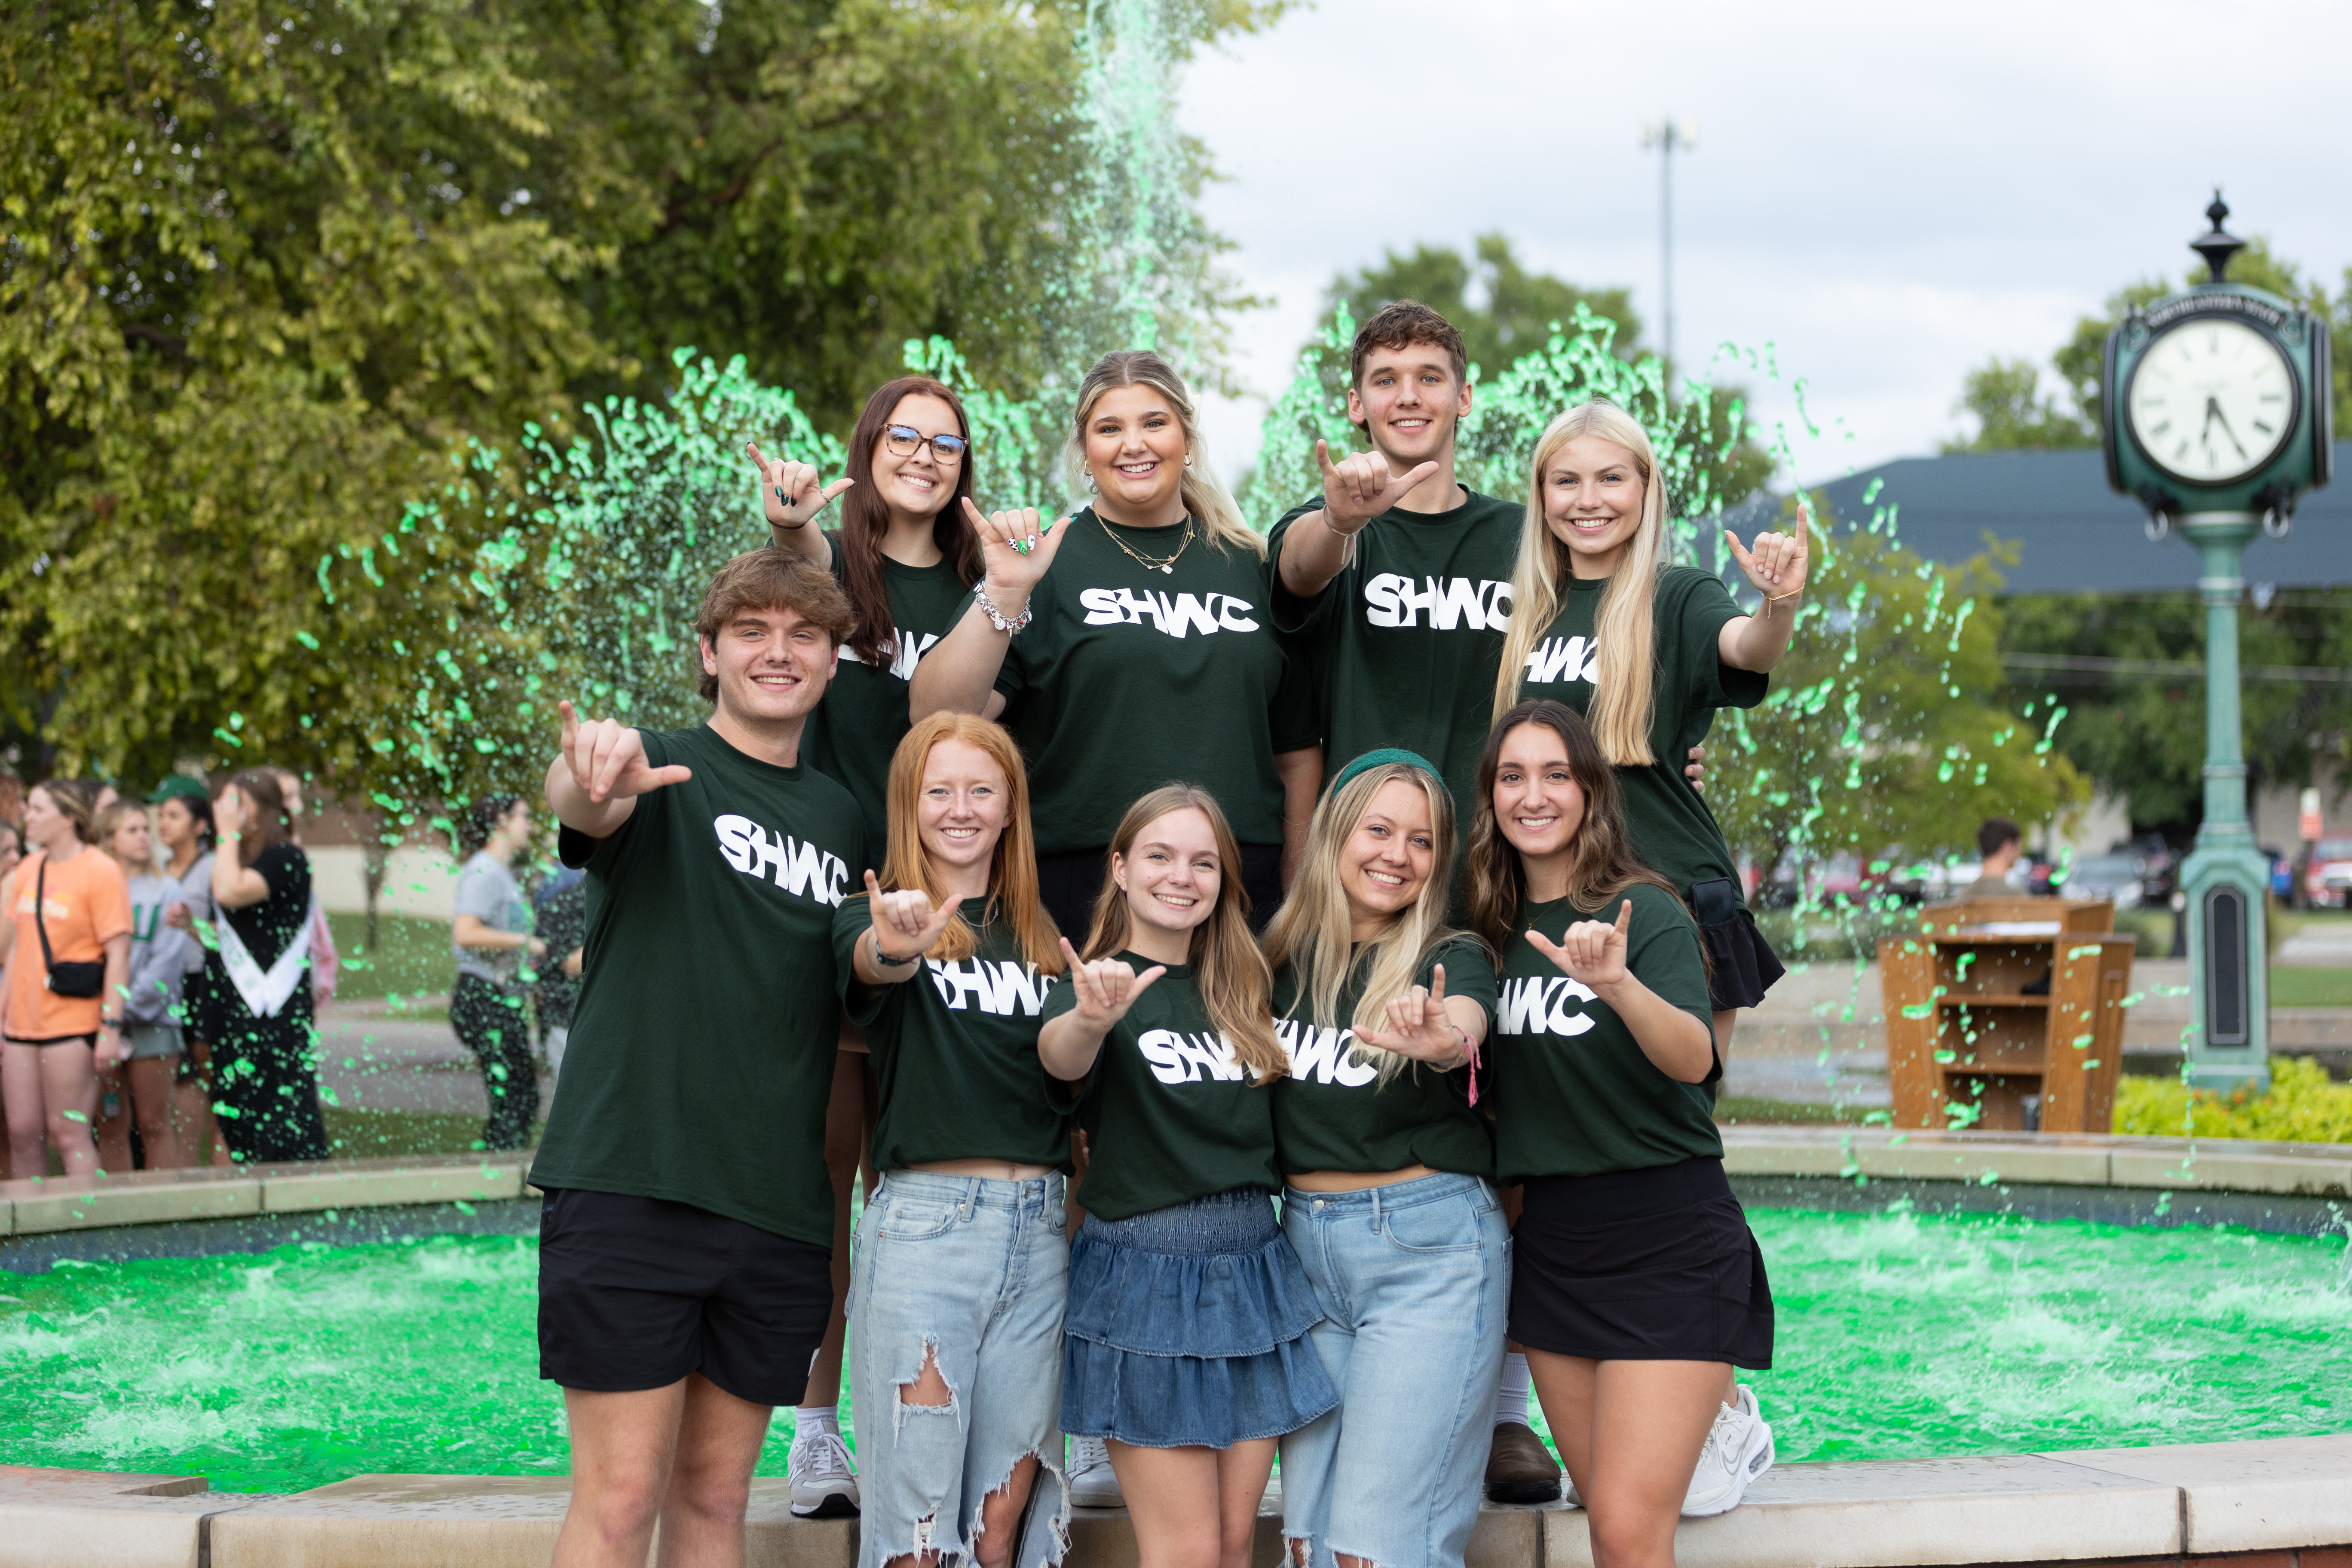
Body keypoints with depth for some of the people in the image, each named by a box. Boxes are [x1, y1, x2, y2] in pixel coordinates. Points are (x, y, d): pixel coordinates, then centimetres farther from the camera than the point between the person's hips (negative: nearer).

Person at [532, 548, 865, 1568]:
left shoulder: (845, 819, 15)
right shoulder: (661, 771, -1)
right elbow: (578, 805, -25)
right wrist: (592, 781, -50)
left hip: (779, 1206, 5)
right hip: (631, 1180, -5)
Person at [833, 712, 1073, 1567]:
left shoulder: (1040, 935, 16)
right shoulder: (877, 915, 0)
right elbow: (866, 964, -26)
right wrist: (895, 947, -49)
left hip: (1038, 1223, 5)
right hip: (925, 1216, -5)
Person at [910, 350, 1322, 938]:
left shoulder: (1251, 566, 12)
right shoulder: (1048, 560, 3)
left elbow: (1298, 750, 16)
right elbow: (938, 719, -9)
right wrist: (1003, 594, -19)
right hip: (1082, 884, -3)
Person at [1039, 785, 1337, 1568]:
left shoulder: (1238, 993, 13)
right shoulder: (1102, 984, -6)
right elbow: (1060, 1056, -28)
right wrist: (1090, 1019, -54)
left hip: (1251, 1262, 6)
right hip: (1145, 1269, -6)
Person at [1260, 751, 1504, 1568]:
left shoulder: (1452, 959, -5)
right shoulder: (1282, 957, 7)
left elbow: (1465, 1027, -29)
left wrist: (1440, 1037, -52)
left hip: (1428, 1248, -5)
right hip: (1305, 1241, 5)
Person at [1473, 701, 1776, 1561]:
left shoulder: (1645, 913, -11)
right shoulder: (1493, 927, 6)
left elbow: (1693, 1061, -27)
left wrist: (1618, 984, -43)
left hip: (1667, 1237, -6)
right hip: (1552, 1242, 6)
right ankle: (1714, 1414, 33)